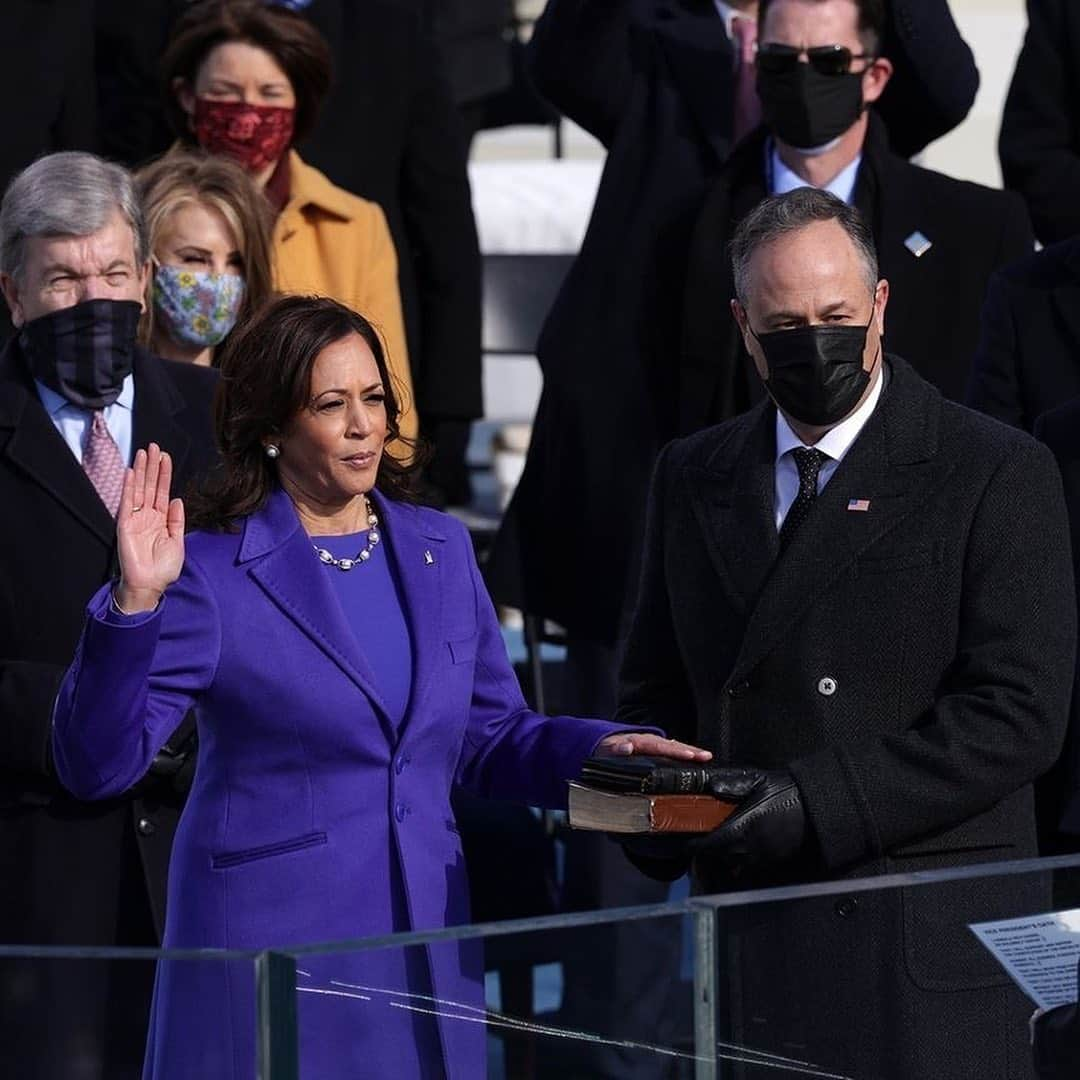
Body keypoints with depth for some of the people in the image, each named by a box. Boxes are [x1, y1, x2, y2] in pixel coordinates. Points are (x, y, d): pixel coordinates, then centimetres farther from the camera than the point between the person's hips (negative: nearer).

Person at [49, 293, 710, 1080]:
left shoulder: (440, 549, 9)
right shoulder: (214, 574, -7)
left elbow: (489, 739, 16)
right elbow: (97, 765, -13)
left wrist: (595, 749, -2)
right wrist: (136, 603, -25)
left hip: (427, 954, 5)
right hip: (272, 948, -5)